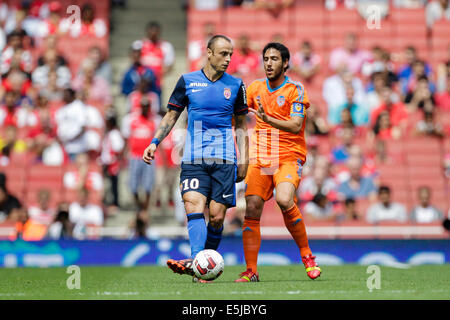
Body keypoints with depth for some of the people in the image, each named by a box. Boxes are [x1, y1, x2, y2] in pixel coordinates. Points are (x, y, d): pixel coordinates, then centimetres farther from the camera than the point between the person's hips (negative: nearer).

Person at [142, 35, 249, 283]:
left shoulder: (235, 85, 10)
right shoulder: (187, 81, 7)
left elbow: (241, 125, 17)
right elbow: (171, 116, 14)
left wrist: (243, 160, 10)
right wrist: (154, 143, 3)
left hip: (224, 160, 1)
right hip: (193, 158, -1)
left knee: (217, 216, -5)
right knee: (194, 206, -20)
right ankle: (197, 260, -34)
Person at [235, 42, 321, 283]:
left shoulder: (295, 90, -4)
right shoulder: (255, 88, 10)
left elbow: (295, 126, -16)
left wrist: (267, 118, -28)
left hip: (289, 157, -4)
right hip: (260, 160, 4)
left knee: (284, 200, -28)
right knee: (252, 209, -9)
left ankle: (307, 255, -10)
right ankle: (251, 271, -2)